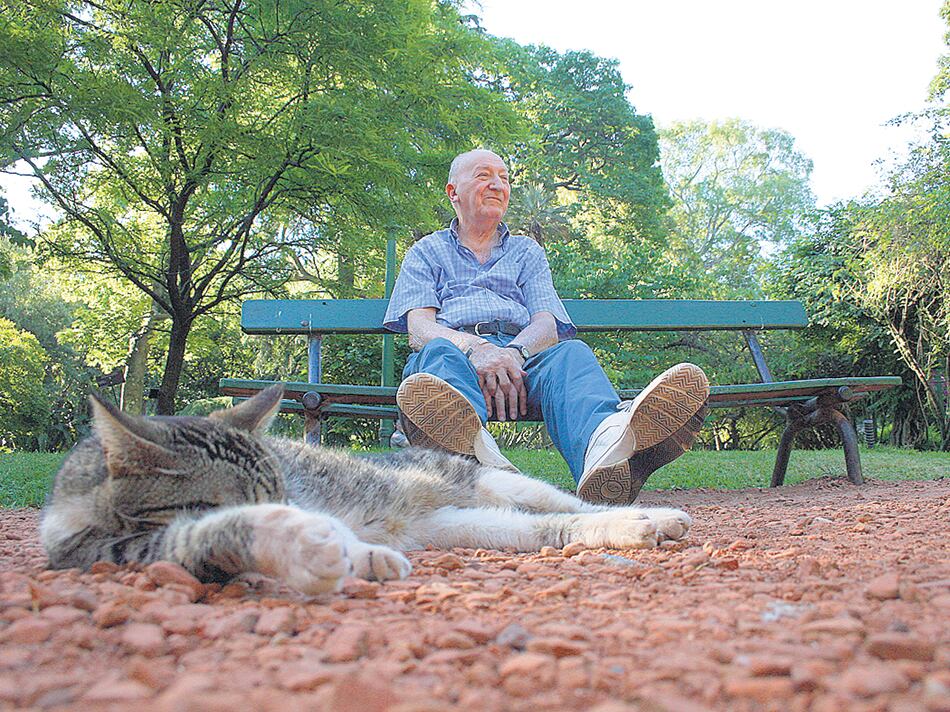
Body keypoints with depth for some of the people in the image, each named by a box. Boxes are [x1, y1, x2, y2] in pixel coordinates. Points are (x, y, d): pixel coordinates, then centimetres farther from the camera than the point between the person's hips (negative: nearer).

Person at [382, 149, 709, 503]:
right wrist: (476, 348, -20)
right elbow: (419, 327, 4)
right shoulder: (426, 251, 25)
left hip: (526, 352, 2)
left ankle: (603, 446, -69)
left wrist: (514, 351, -15)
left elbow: (547, 323, 11)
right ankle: (477, 450, -73)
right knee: (439, 353, -37)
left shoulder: (527, 251, 30)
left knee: (571, 353, -32)